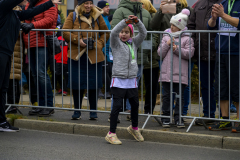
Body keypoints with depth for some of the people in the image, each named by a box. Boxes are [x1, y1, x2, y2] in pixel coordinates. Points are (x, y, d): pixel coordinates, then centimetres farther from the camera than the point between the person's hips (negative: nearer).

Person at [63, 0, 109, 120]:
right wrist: (77, 40, -12)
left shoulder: (97, 16, 8)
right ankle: (77, 110, 13)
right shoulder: (73, 16, 5)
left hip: (94, 56, 0)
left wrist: (99, 43, -1)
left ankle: (93, 111, 11)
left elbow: (105, 33, 14)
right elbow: (65, 32, -1)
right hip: (76, 55, 0)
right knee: (77, 83, 1)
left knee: (93, 84, 0)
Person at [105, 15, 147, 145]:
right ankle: (111, 134, -2)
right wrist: (125, 22, -29)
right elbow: (113, 32, -19)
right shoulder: (116, 43, 0)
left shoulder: (133, 43, 11)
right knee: (117, 106, -8)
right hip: (118, 80, -5)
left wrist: (137, 22, -15)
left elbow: (143, 33, 1)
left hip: (132, 80, 5)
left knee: (135, 105, 14)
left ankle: (134, 128, 37)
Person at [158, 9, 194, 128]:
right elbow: (160, 53, 8)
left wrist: (177, 49, -15)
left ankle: (178, 118, 9)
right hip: (166, 72, 3)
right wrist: (167, 44, -6)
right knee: (166, 95, 4)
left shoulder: (187, 38, 2)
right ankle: (166, 117, 11)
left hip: (180, 73, -2)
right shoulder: (166, 37, 12)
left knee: (180, 96, 2)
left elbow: (189, 53, -7)